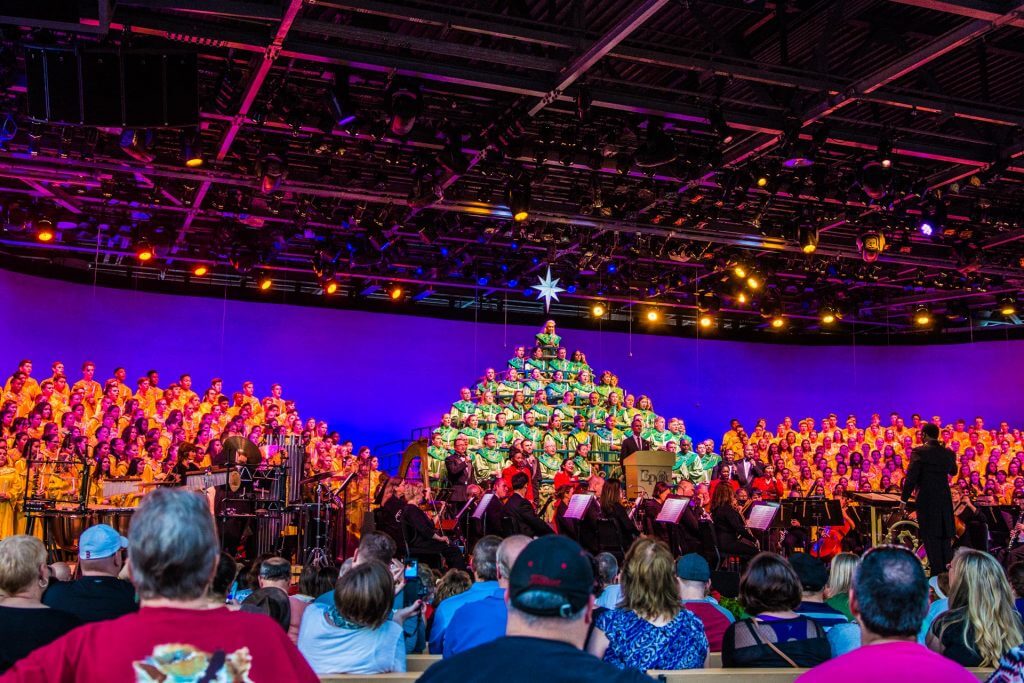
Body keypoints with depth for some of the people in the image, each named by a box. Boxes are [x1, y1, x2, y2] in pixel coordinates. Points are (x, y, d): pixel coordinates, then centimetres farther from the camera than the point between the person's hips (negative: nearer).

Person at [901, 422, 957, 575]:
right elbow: (953, 471, 23)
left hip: (926, 500, -5)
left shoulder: (919, 452, -12)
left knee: (931, 536, 1)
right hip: (945, 499, 5)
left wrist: (904, 498, -9)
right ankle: (947, 567, 20)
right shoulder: (949, 453, 4)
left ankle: (937, 570, 1)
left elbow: (911, 477, -15)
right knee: (945, 535, 15)